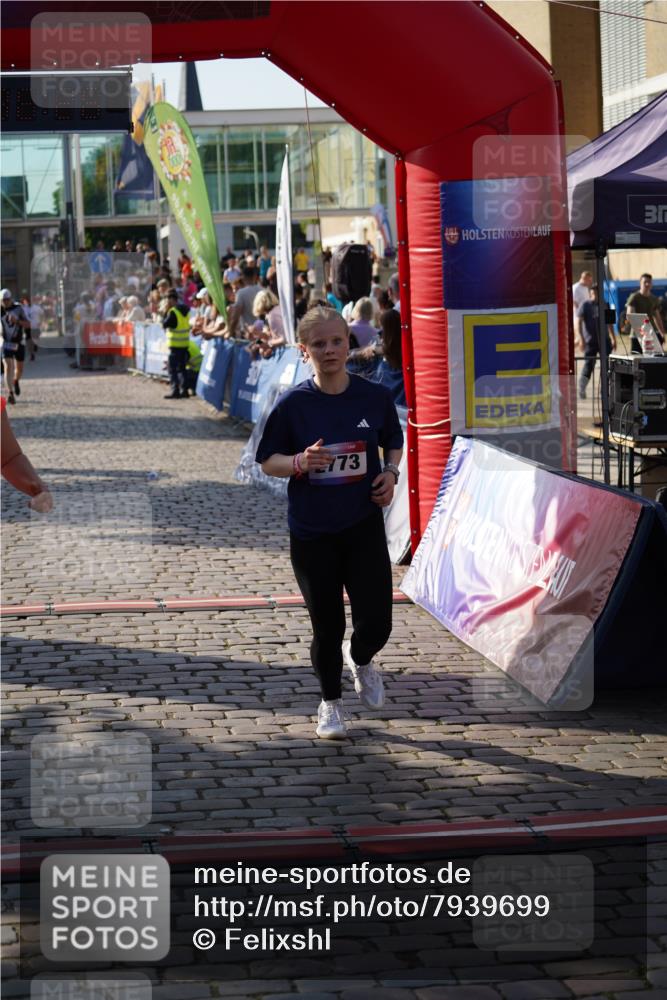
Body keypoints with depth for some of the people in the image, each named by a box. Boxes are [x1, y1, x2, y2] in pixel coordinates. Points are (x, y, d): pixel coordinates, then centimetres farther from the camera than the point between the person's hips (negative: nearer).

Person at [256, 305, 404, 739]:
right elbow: (268, 461, -1)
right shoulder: (293, 404, -8)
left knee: (377, 622, -4)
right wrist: (299, 463, -21)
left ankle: (360, 658, 34)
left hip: (364, 527, 1)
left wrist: (391, 472, -5)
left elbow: (394, 442, 14)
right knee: (327, 626, 7)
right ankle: (330, 702, 31)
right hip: (312, 532, -1)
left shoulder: (375, 396, -3)